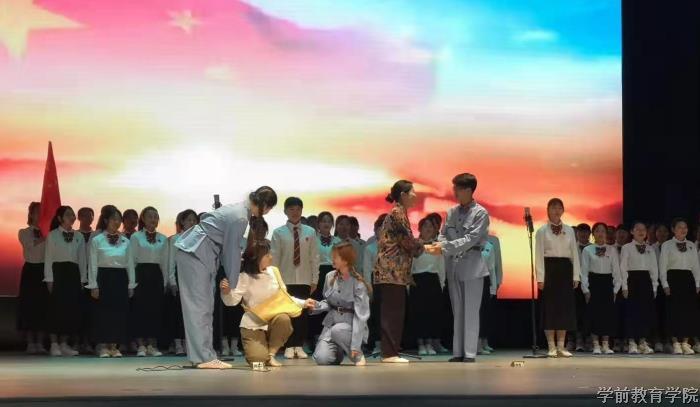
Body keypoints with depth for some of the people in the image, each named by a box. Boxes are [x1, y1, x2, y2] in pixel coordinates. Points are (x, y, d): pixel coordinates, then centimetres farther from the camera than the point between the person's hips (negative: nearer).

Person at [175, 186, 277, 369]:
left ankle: (203, 354, 11)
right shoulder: (240, 218, -19)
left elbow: (228, 247, 15)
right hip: (195, 253, -10)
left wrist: (231, 279, 14)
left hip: (194, 252, 10)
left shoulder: (240, 209, 11)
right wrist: (233, 282, -3)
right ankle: (205, 357, -10)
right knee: (199, 304, -10)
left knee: (205, 306, 9)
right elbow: (232, 251, -13)